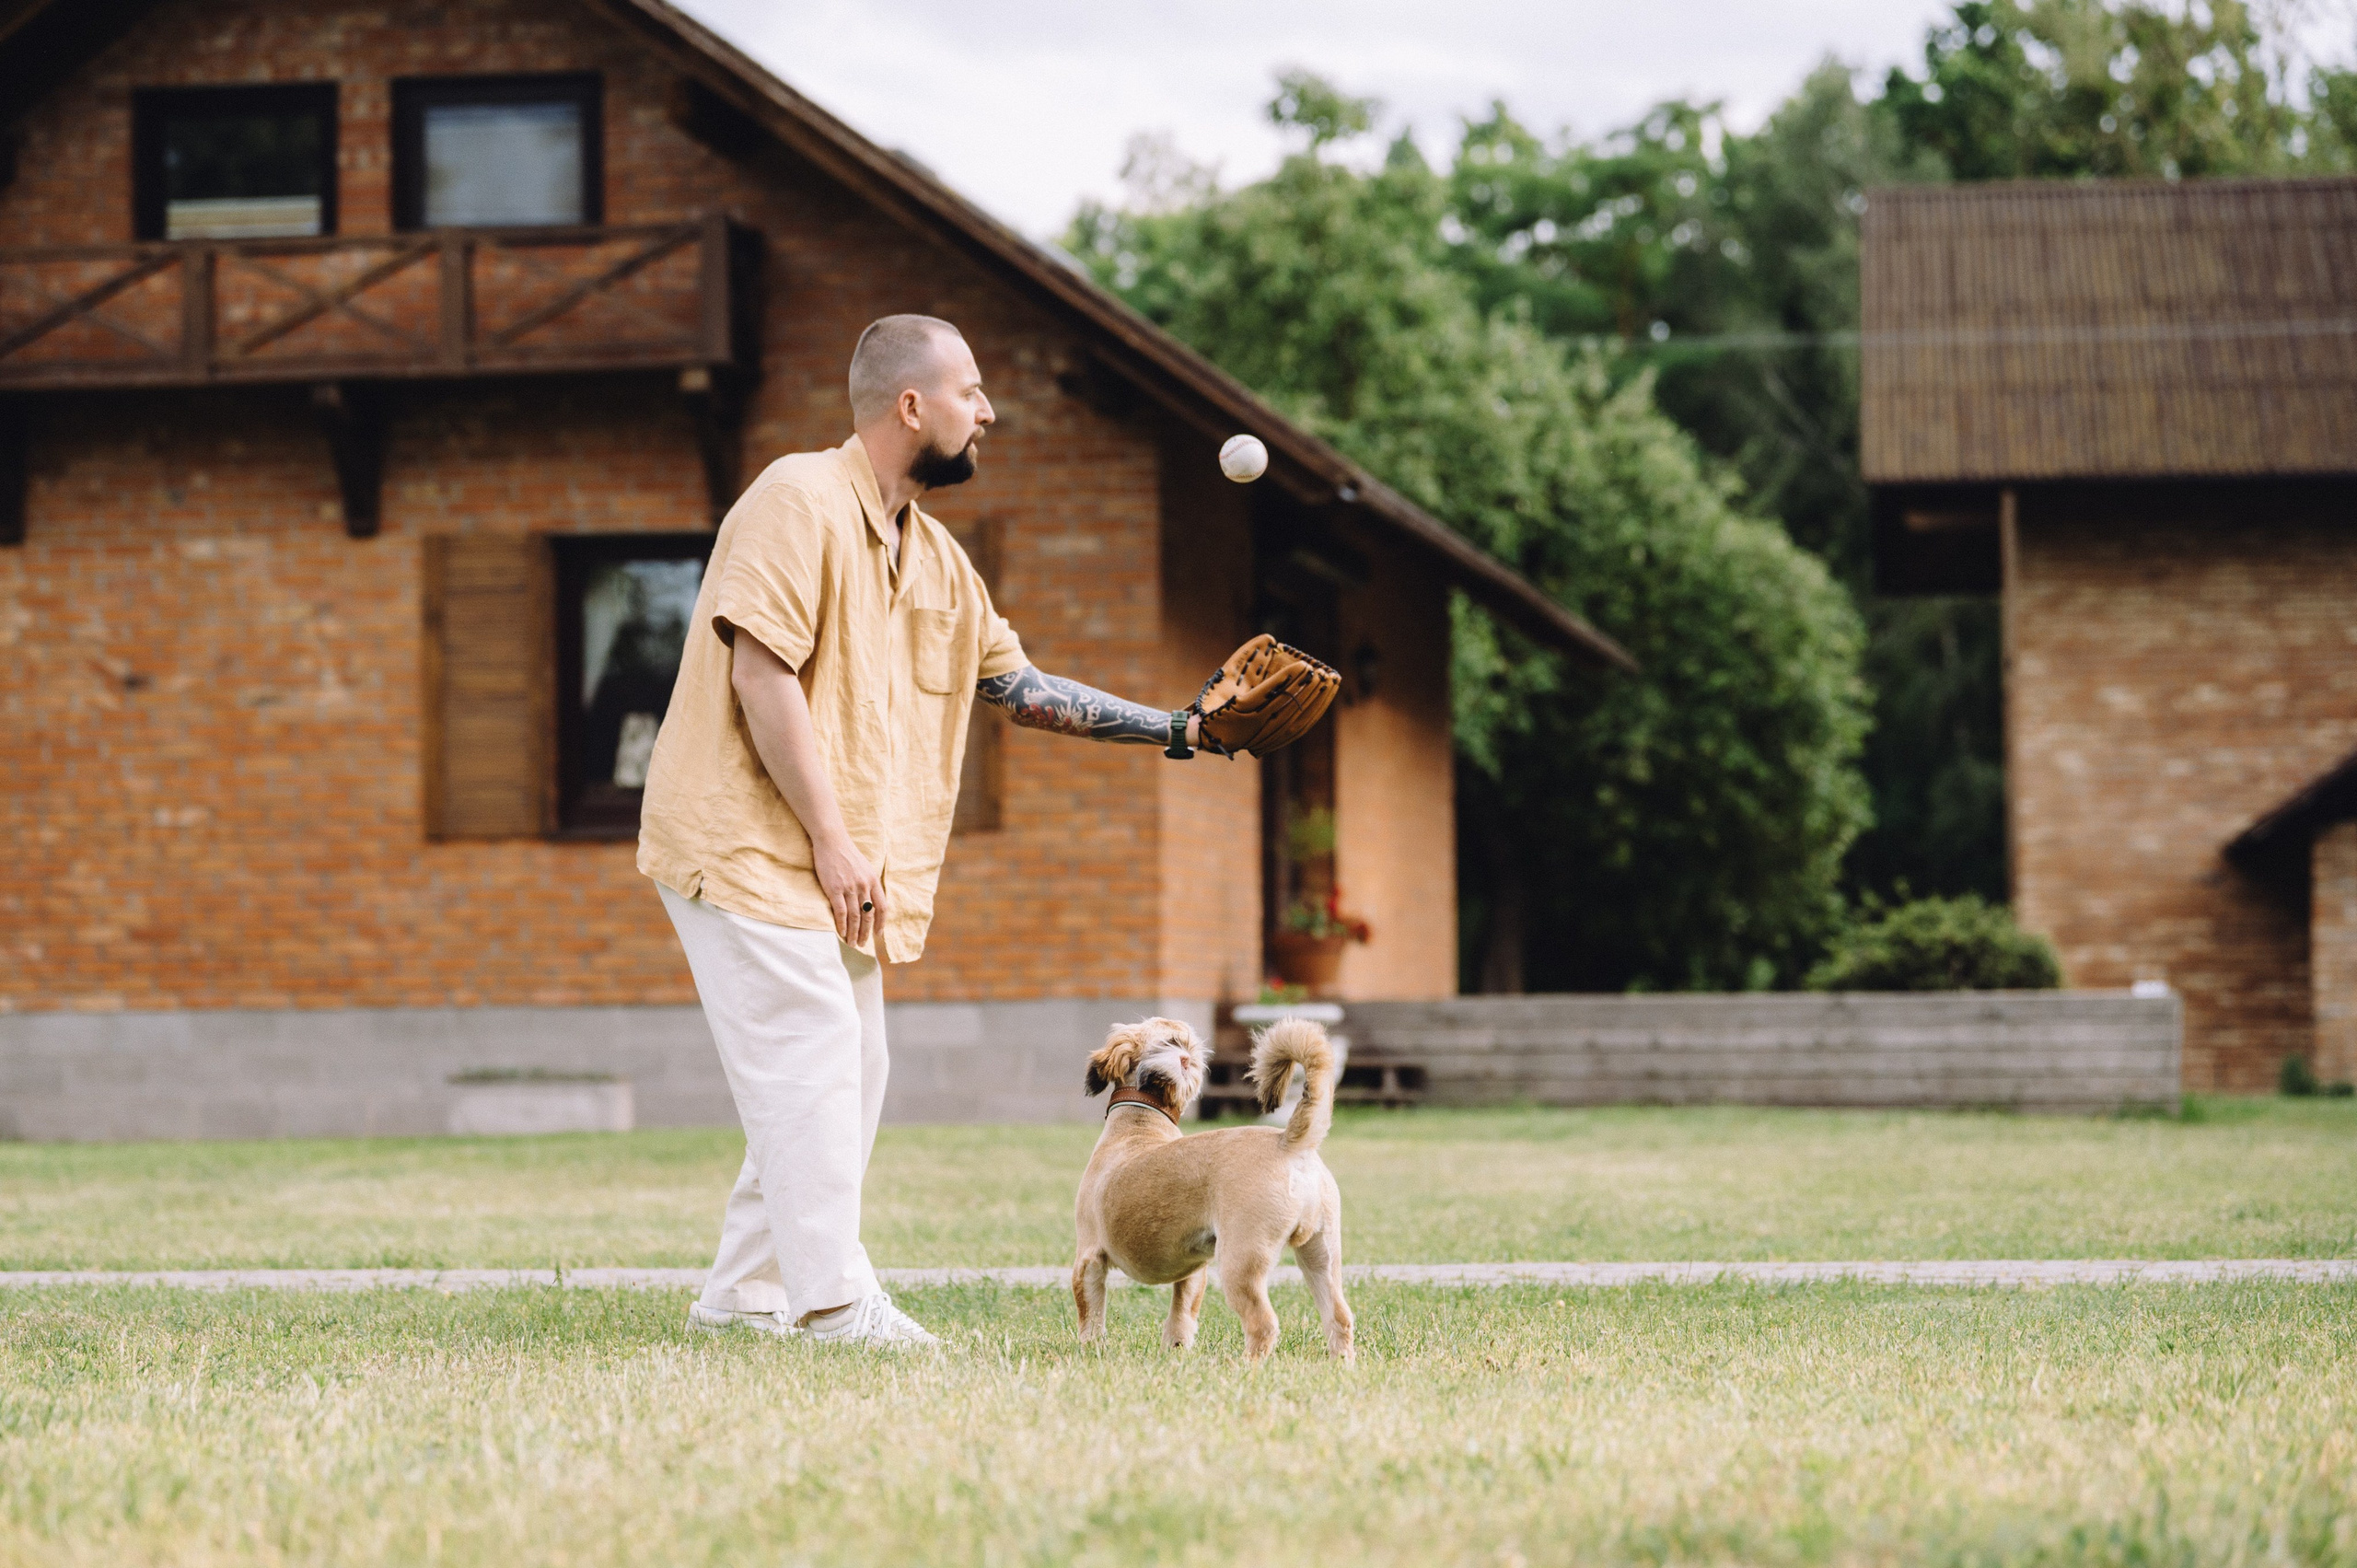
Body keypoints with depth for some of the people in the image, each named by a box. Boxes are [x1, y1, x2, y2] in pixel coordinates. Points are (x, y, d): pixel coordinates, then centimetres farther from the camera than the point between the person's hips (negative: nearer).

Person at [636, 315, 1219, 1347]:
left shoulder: (934, 557, 16)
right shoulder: (800, 500, -12)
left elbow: (1019, 686, 20)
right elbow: (761, 672, -19)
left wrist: (1178, 730, 13)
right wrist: (832, 837, -22)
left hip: (840, 873, 9)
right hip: (749, 844, -9)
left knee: (848, 1076, 9)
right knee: (814, 1061, -13)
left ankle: (746, 1296, 16)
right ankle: (835, 1304, -10)